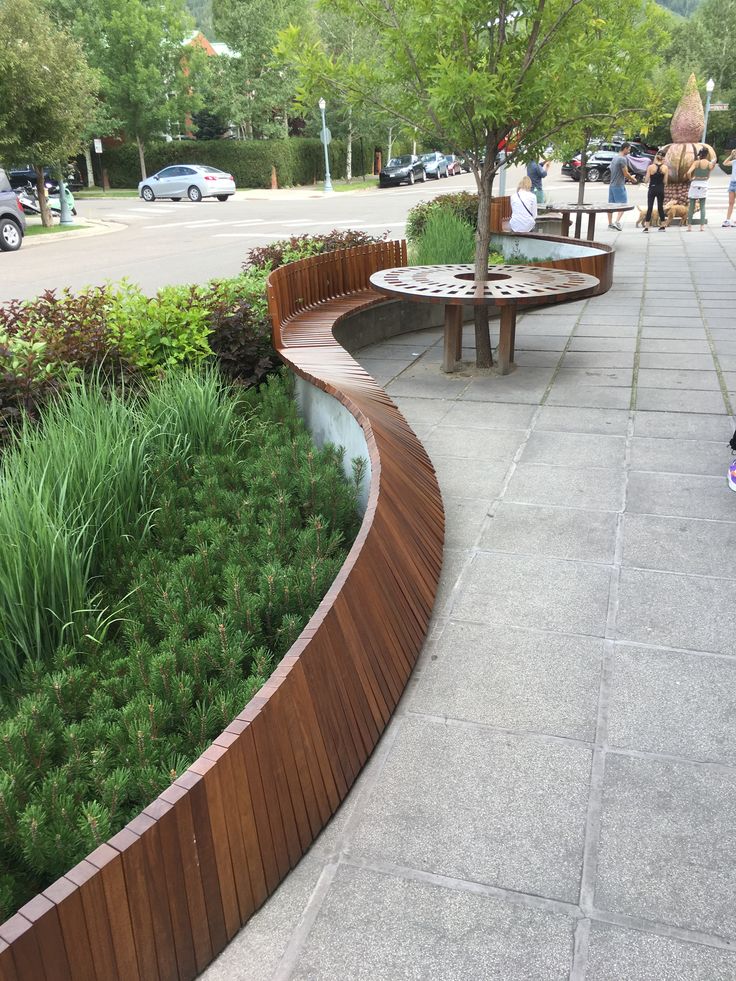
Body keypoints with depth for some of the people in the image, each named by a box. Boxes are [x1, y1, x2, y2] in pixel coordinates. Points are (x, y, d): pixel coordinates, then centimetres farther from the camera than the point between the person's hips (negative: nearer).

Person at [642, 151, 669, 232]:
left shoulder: (650, 167, -8)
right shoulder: (665, 167, -5)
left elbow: (647, 179, -6)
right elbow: (665, 181, -5)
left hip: (652, 189, -1)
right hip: (661, 189, 2)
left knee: (649, 208, 0)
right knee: (660, 207, 14)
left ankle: (646, 227, -9)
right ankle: (662, 226, 18)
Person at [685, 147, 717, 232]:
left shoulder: (696, 162, -8)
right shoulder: (710, 164, -1)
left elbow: (688, 173, -19)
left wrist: (690, 179, -2)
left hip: (695, 184, -2)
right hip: (704, 185, 2)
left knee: (691, 206, 5)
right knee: (702, 207, 7)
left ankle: (689, 226, 4)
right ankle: (702, 226, 1)